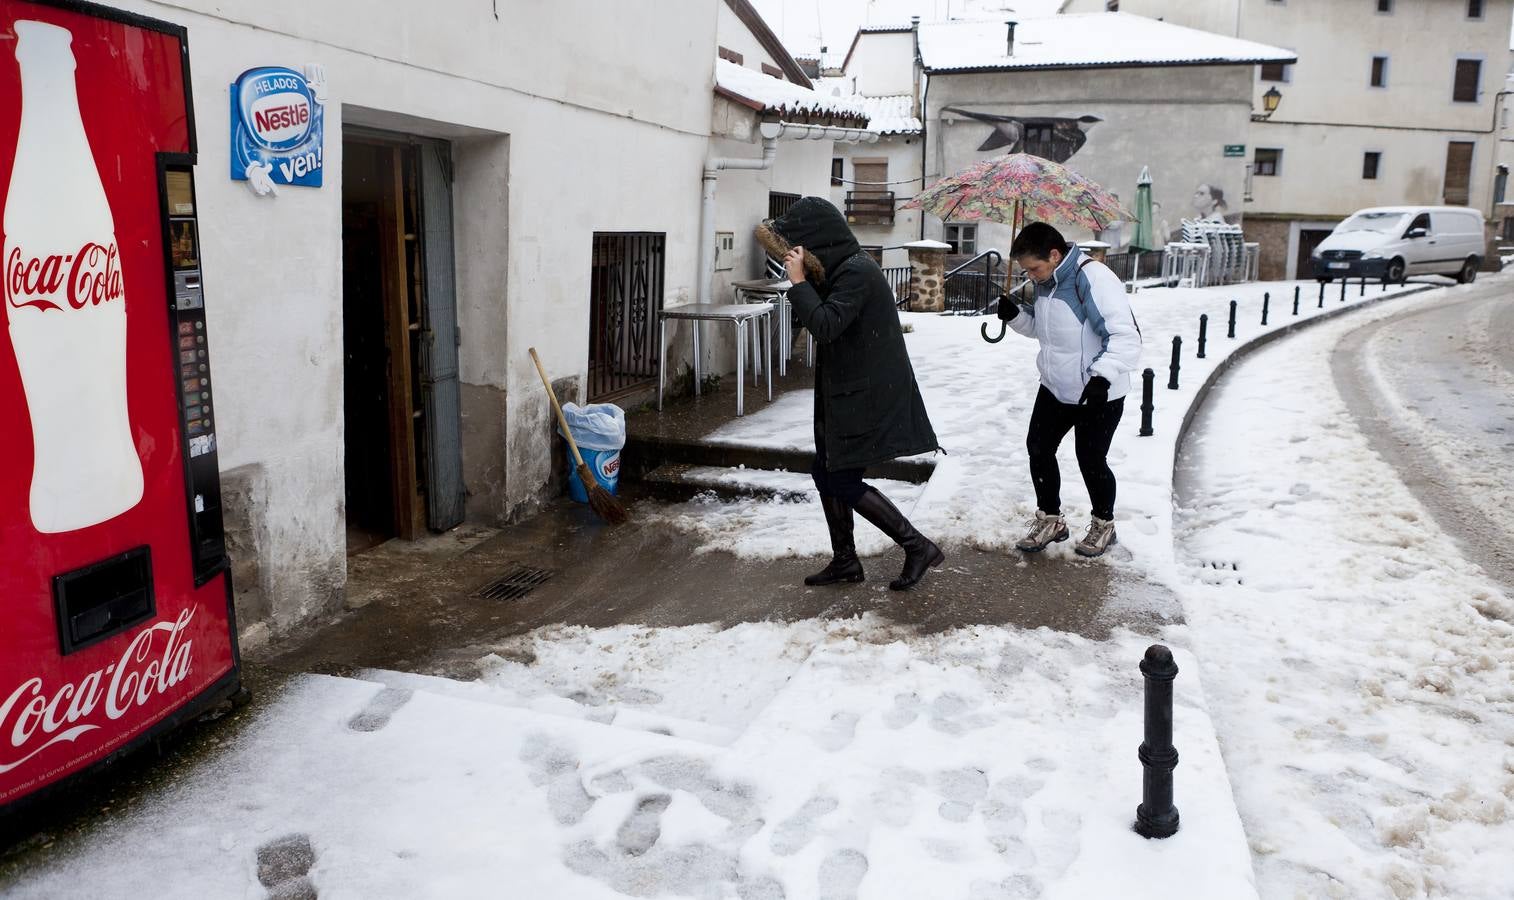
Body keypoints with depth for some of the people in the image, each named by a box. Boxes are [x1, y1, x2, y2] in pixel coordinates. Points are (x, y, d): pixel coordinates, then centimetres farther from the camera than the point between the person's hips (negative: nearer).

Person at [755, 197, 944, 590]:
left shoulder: (857, 272, -20)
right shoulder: (841, 269, 11)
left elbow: (825, 326, -27)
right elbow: (825, 319, 18)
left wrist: (799, 280, -19)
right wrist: (804, 279, 4)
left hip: (865, 396, -10)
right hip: (846, 393, 10)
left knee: (843, 481, -5)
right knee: (826, 473, 14)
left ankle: (918, 547, 4)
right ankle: (845, 561, 24)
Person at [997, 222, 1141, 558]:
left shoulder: (1094, 279, -25)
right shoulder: (1046, 282, 1)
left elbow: (1125, 336, -28)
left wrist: (1103, 375, -41)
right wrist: (1016, 315, -4)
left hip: (1098, 395, -8)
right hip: (1055, 388, 8)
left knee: (1091, 460, 3)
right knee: (1038, 448, 10)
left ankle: (1104, 524, 28)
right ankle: (1050, 520, 27)